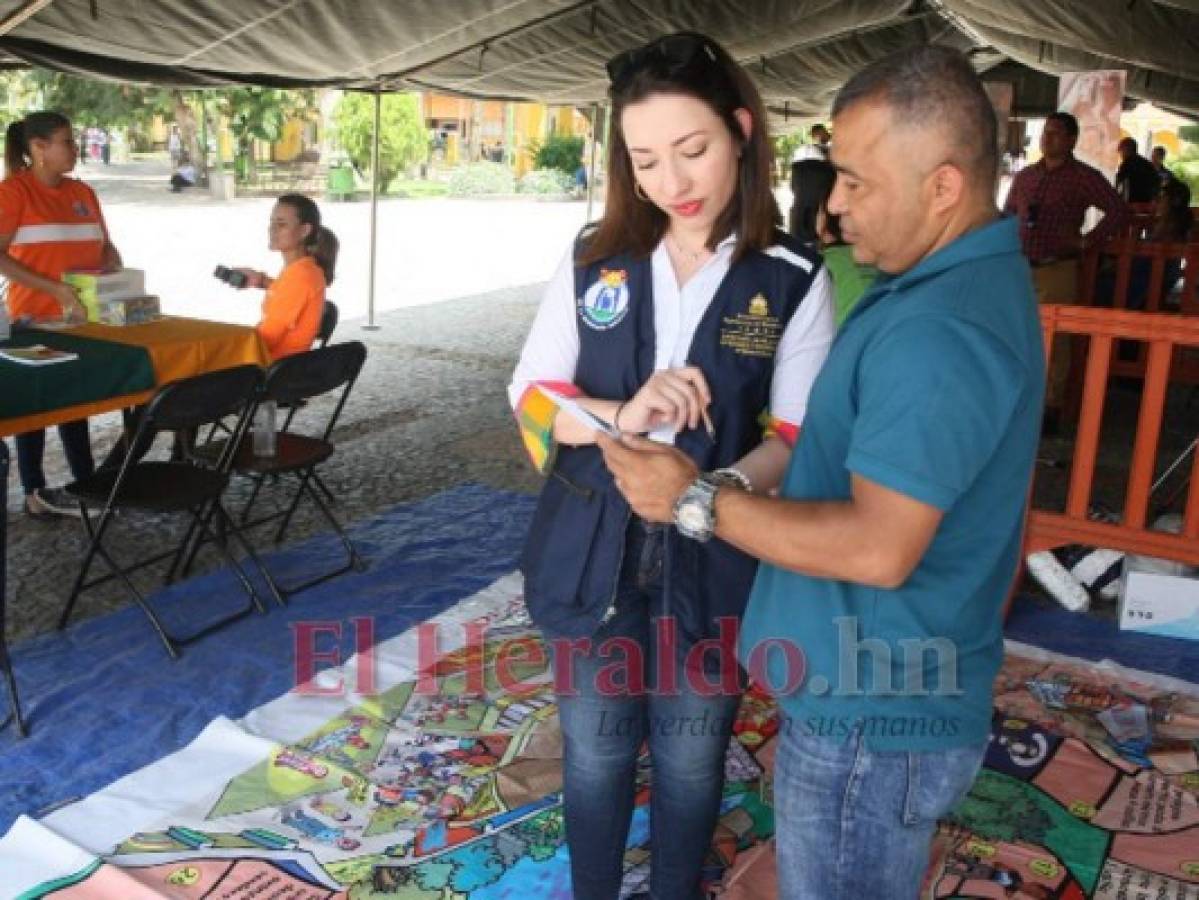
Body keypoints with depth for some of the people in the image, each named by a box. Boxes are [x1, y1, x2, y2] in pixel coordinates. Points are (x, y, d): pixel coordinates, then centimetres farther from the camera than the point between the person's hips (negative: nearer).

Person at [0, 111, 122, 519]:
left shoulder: (82, 192, 11)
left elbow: (106, 247, 18)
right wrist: (55, 288, -22)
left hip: (82, 316, 6)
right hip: (36, 318, -6)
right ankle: (35, 493, 11)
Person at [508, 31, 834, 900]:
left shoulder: (794, 281, -8)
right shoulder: (594, 261, -2)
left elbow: (798, 437, -10)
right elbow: (529, 394, -2)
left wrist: (718, 490, -32)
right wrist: (619, 416, -22)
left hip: (712, 565, -1)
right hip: (591, 557, 2)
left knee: (690, 762, 17)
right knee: (595, 754, 18)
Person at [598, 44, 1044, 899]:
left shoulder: (939, 332, -27)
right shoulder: (972, 278, 8)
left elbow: (878, 548, -31)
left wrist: (695, 500, -24)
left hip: (873, 712, -10)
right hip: (890, 689, 10)